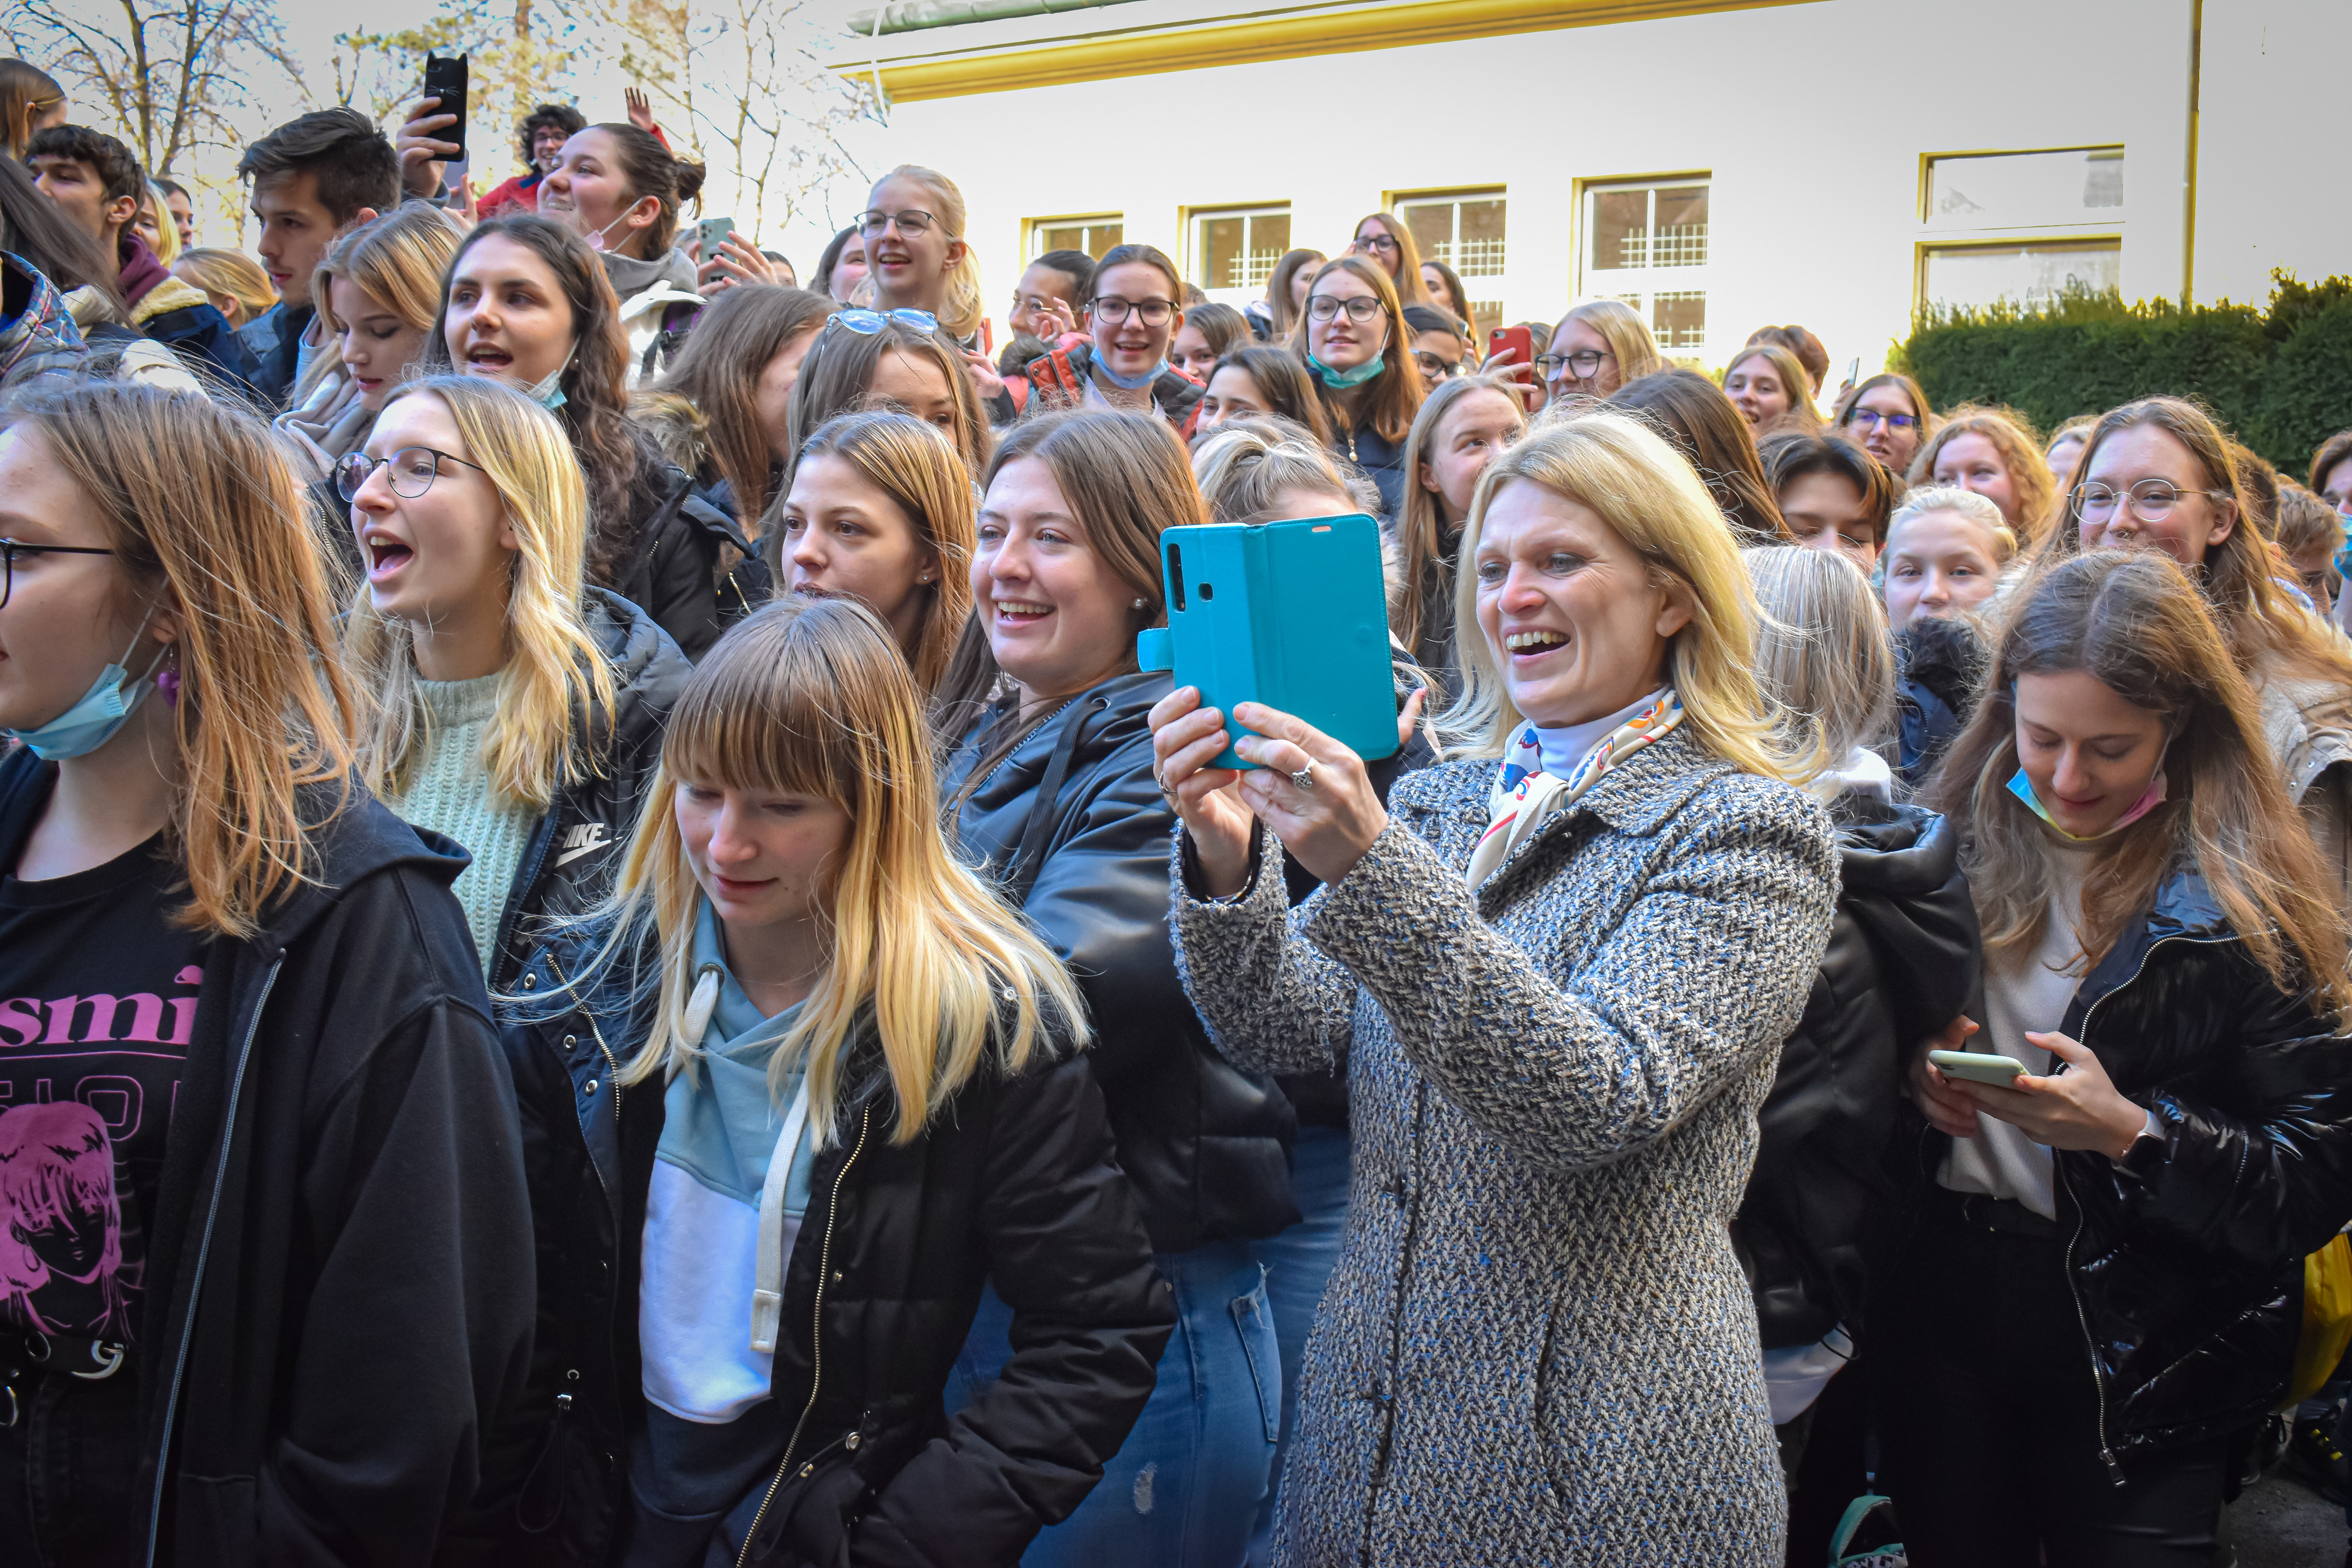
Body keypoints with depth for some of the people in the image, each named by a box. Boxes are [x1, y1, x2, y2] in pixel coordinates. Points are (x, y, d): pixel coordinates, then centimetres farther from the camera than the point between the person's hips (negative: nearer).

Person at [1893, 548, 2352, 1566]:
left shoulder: (2241, 900, -9)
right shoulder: (1953, 843, 2)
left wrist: (2130, 1131, -24)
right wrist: (1910, 1070, -10)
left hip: (2134, 1360, -3)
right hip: (1940, 1302, 4)